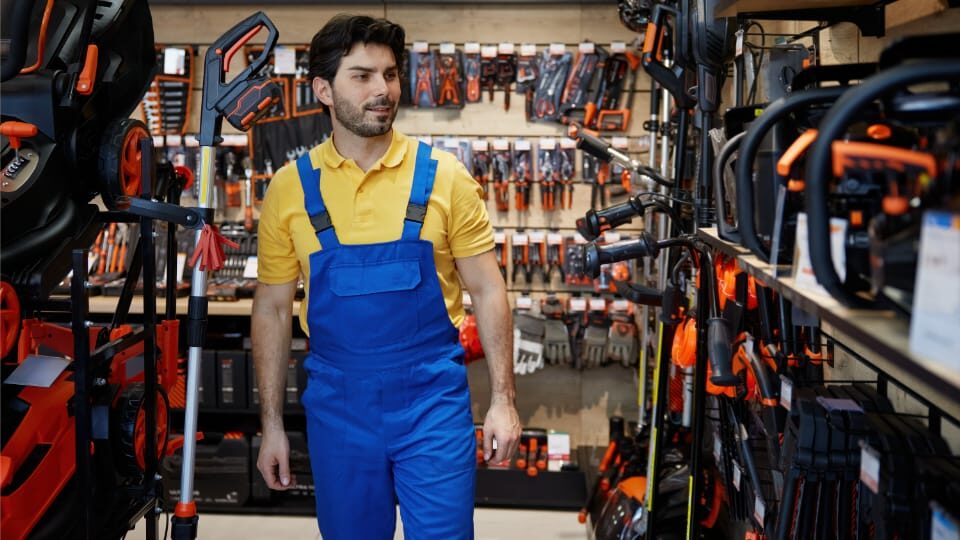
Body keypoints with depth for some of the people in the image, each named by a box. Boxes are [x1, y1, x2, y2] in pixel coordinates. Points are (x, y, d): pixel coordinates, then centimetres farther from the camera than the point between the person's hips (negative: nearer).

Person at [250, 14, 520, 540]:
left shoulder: (443, 175, -4)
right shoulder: (290, 188, -1)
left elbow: (486, 291, 0)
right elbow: (271, 310, 5)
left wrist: (503, 400, -4)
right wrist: (271, 425, 5)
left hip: (433, 402, -1)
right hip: (338, 408, 2)